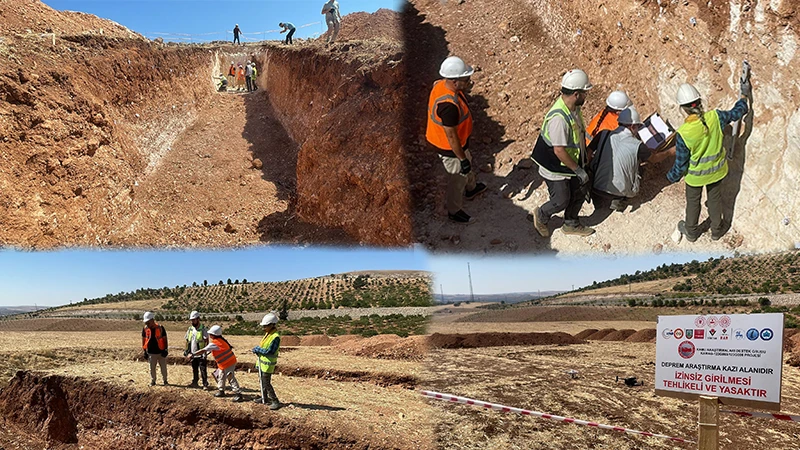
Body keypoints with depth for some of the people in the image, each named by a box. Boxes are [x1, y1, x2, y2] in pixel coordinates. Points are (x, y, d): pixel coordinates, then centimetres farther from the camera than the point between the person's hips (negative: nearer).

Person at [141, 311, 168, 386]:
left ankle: (164, 380, 22)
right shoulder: (145, 329, -2)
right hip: (151, 353, 2)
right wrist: (144, 351, 6)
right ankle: (152, 381, 22)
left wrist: (165, 349, -5)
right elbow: (143, 340, 7)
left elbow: (165, 339, -1)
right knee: (152, 368, 8)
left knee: (163, 367, 7)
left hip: (161, 352, -2)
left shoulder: (160, 328, -9)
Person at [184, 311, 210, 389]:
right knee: (194, 370, 16)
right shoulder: (190, 329, 8)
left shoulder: (203, 329, -9)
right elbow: (187, 340, 18)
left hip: (201, 354, -6)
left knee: (203, 370, -4)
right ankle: (195, 382, 28)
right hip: (193, 354, 6)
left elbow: (206, 341, -11)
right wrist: (186, 350, 12)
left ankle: (205, 384, 2)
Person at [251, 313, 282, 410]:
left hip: (268, 364, -9)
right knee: (262, 381, 19)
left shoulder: (275, 337, -24)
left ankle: (275, 401, 2)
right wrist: (257, 349, -3)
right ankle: (264, 398, 34)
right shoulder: (267, 334, 6)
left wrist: (257, 349, -15)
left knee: (266, 383, -5)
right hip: (262, 362, 9)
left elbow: (269, 351, -25)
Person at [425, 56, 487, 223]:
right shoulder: (449, 105, -41)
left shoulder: (441, 84, -13)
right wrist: (462, 159, -22)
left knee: (468, 164, 35)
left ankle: (471, 188, 64)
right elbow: (451, 136, -30)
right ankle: (454, 211, 41)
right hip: (450, 148, -9)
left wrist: (464, 89, 0)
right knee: (458, 179, 16)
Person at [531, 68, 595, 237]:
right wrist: (578, 170, -21)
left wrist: (585, 156, 19)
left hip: (572, 163, 9)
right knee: (561, 201, 7)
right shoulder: (558, 117, -35)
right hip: (556, 170, -9)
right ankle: (541, 215, 37)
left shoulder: (574, 107, -4)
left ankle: (571, 224, 40)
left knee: (580, 191, 19)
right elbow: (559, 150, -31)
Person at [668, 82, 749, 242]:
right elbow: (736, 113, -2)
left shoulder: (683, 133, -33)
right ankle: (717, 230, 49)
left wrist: (672, 176, -1)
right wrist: (744, 95, 16)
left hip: (695, 175, -3)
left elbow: (681, 163, -21)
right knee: (715, 199, 26)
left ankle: (691, 231, 46)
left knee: (693, 202, 23)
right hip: (716, 170, 3)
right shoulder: (715, 117, -25)